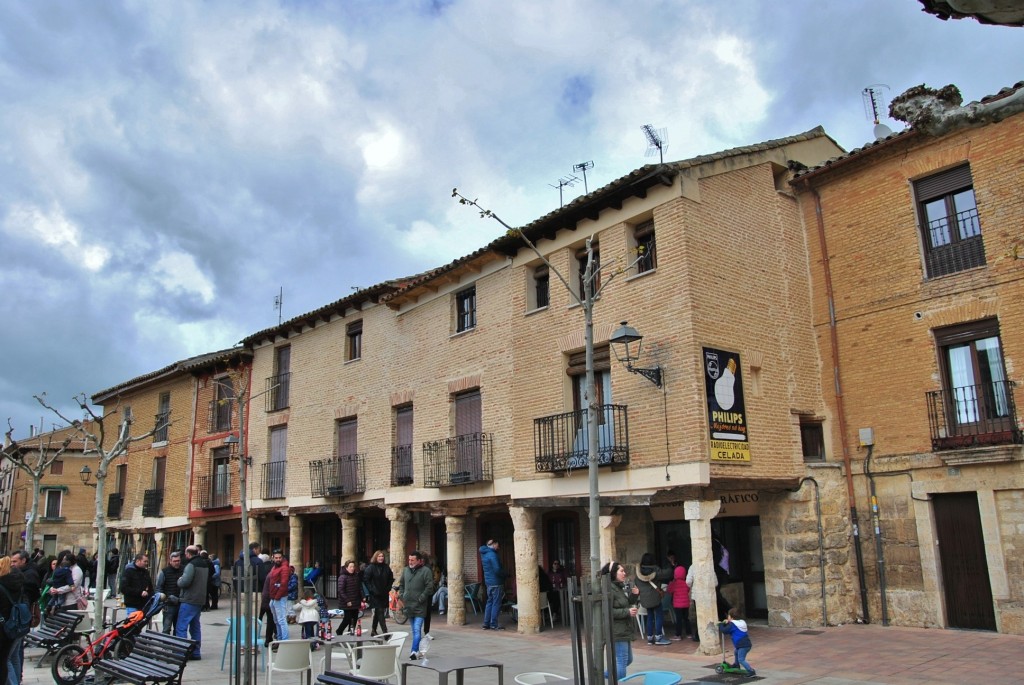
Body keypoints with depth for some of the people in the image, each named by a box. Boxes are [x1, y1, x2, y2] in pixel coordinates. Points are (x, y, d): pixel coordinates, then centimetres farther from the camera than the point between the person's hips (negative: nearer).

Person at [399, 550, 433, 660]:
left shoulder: (426, 571, -8)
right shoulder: (405, 570, 10)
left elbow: (429, 587, -13)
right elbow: (401, 585, 22)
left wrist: (421, 599, -15)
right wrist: (402, 596, 9)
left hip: (420, 607, -6)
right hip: (408, 605, 6)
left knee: (417, 630, -12)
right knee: (415, 630, 14)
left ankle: (415, 651, -13)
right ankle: (418, 650, 23)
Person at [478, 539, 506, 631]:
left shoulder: (484, 554, 10)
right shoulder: (492, 554, -18)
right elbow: (497, 569, -22)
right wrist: (504, 575, -6)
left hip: (488, 582, 9)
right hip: (496, 582, -9)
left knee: (489, 602, 14)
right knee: (496, 604, -2)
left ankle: (486, 624, 16)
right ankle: (494, 625, 0)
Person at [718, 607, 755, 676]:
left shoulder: (732, 624, -11)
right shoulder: (741, 622, 16)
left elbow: (724, 630, -15)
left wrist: (720, 624, 3)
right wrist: (727, 623, 19)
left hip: (742, 646, -10)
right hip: (748, 644, 10)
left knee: (741, 660, -10)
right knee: (737, 652, 31)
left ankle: (751, 671, -17)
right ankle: (736, 665, 46)